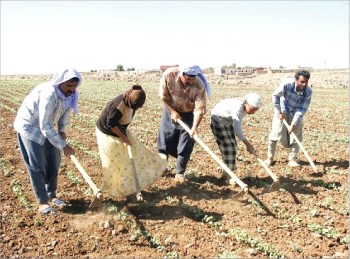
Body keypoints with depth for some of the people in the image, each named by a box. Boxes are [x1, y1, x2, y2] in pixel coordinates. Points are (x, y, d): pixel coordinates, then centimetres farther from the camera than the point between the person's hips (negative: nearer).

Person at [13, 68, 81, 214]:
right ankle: (42, 201, 6)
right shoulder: (49, 94, -36)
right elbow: (45, 126, -35)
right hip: (29, 127, -8)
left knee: (53, 162, 10)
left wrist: (62, 130, -4)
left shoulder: (68, 93, -12)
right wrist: (63, 146, -33)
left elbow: (65, 110, 9)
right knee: (37, 166, -5)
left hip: (46, 127, 8)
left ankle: (51, 195, 24)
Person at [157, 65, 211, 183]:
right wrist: (172, 111, -14)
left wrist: (194, 127, -41)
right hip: (171, 109, 1)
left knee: (186, 145, -3)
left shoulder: (199, 86, -33)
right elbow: (164, 96, -14)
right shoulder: (169, 74, -29)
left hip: (188, 114, -1)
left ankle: (180, 172, 10)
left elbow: (200, 109, -31)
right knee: (165, 136, 8)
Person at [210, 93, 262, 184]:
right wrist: (248, 144, -36)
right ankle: (229, 176, -8)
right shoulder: (238, 108, -34)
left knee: (232, 145, 7)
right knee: (227, 146, -12)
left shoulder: (244, 107, -9)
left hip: (228, 121, 9)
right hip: (218, 120, -9)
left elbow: (237, 127, 1)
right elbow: (237, 129, -37)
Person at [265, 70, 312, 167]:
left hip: (296, 112, 2)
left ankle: (292, 159, 9)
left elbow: (302, 109, -21)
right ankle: (270, 158, 12)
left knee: (296, 136, -3)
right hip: (282, 110, -1)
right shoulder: (287, 84, -31)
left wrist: (293, 124, -26)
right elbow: (275, 95, -17)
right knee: (275, 133, -3)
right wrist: (279, 112, -15)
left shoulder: (308, 91, -25)